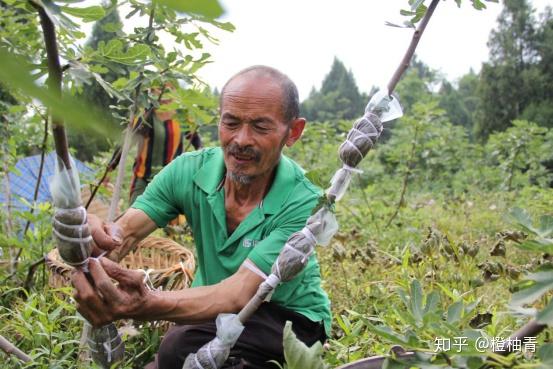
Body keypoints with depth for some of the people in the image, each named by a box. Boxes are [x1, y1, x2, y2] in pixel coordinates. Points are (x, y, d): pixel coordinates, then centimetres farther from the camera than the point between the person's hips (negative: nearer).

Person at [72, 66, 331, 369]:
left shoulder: (303, 204, -26)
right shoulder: (189, 171, -13)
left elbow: (238, 294, -35)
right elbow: (122, 233, -21)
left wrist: (145, 306, -53)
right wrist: (94, 238, -47)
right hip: (212, 314, 4)